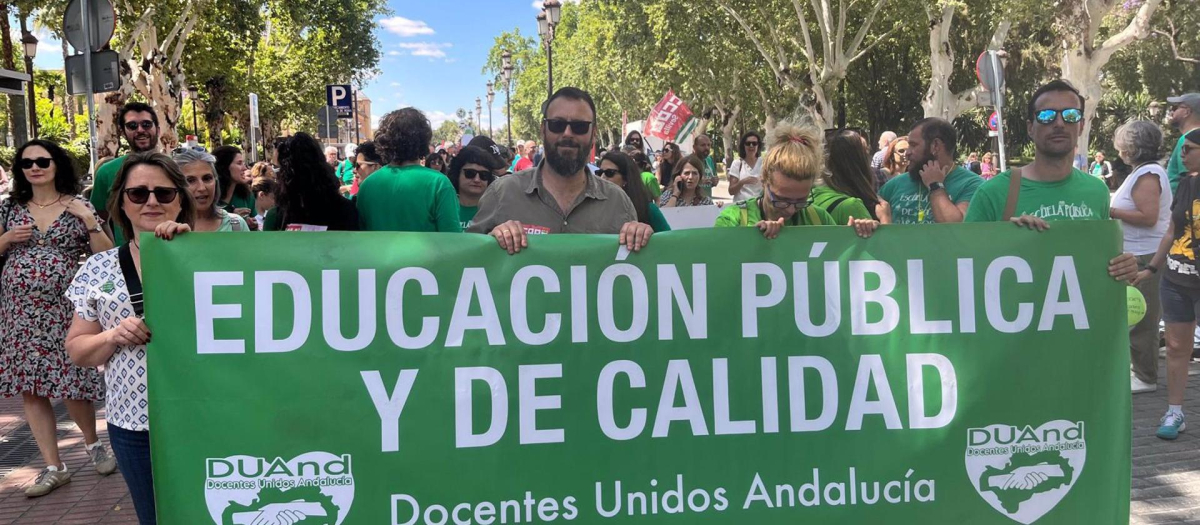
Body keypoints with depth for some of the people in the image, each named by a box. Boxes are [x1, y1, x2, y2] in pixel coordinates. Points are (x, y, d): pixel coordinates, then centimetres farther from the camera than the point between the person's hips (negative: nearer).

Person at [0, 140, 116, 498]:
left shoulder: (79, 207, 1)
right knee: (29, 389, 3)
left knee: (70, 384, -3)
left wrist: (90, 221, -14)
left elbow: (106, 256, -3)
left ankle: (93, 443, 25)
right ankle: (53, 467, 13)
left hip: (64, 308, -3)